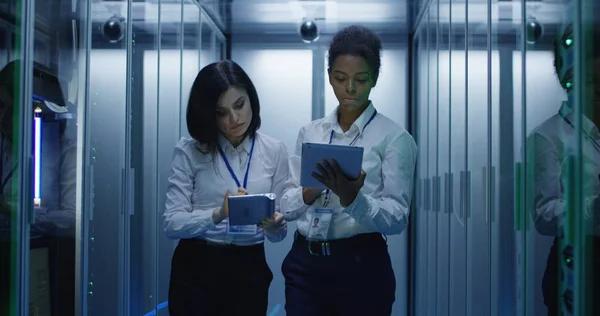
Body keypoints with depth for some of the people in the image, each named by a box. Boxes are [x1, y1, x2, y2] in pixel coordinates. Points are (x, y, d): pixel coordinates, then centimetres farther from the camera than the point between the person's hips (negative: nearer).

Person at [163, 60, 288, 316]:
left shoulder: (275, 151, -1)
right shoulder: (190, 151, -5)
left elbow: (279, 234, 0)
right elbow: (172, 223, -13)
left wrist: (274, 225, -23)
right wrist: (217, 215, -29)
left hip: (249, 269, 2)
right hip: (196, 268, -1)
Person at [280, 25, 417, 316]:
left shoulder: (394, 137, -6)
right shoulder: (309, 133, 7)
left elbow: (397, 218, -12)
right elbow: (287, 207, 4)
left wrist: (352, 197, -29)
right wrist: (313, 190, -16)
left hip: (361, 266, -3)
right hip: (304, 264, 3)